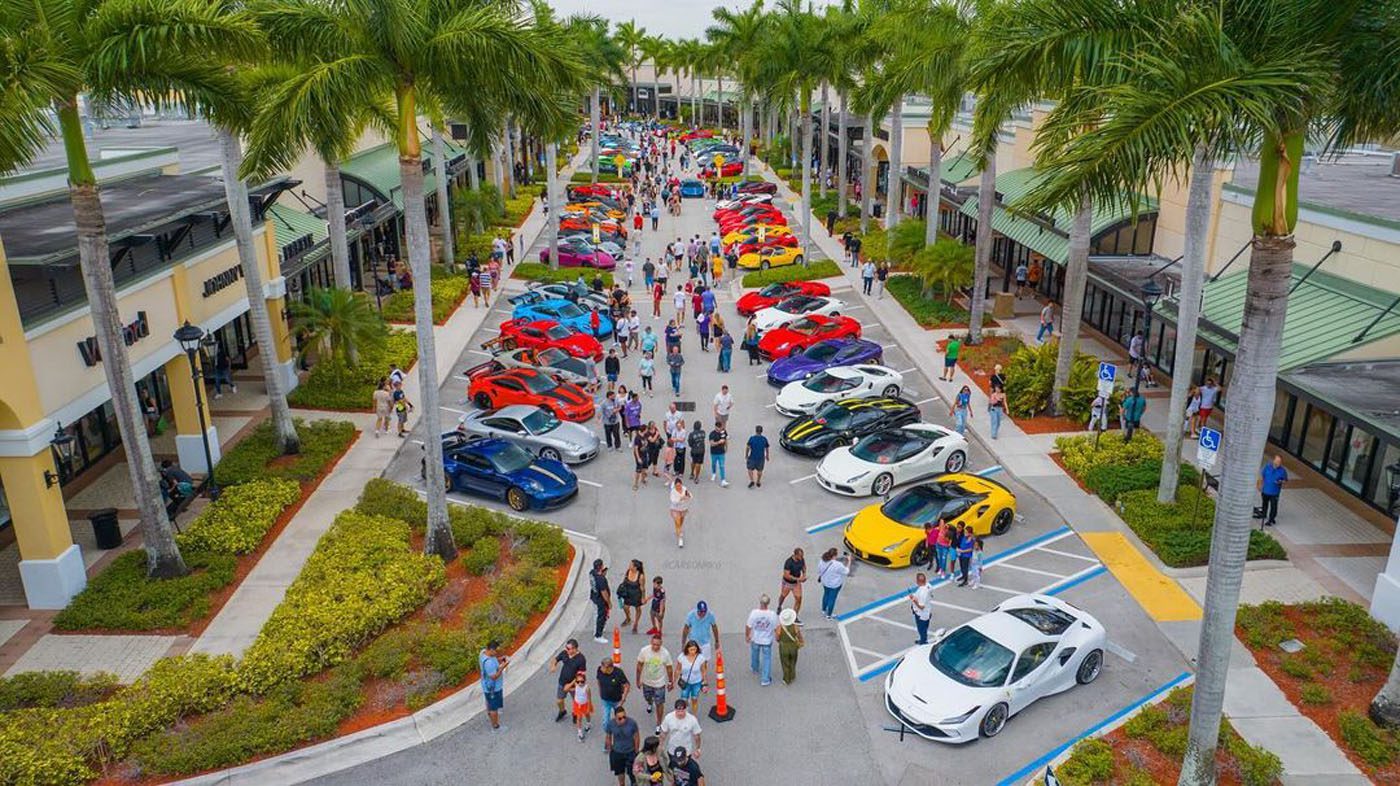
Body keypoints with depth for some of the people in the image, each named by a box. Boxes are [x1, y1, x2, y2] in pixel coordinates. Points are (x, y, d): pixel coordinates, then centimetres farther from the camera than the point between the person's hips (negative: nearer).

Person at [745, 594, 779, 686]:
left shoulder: (754, 613, -26)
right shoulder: (772, 615, -24)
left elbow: (748, 626, -15)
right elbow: (776, 628, -11)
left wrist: (747, 636, 4)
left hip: (755, 639, 1)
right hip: (767, 640, -1)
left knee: (754, 654, 28)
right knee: (767, 658, 14)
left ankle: (755, 668, 53)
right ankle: (765, 679, 17)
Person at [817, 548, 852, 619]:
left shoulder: (822, 561, -16)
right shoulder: (838, 565, -32)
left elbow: (819, 570, 1)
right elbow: (846, 571, -17)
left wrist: (819, 577, 21)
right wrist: (849, 561, -8)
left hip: (825, 582, 5)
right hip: (835, 584, -5)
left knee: (826, 595, 28)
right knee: (832, 598, 13)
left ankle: (824, 610, 46)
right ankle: (829, 615, 29)